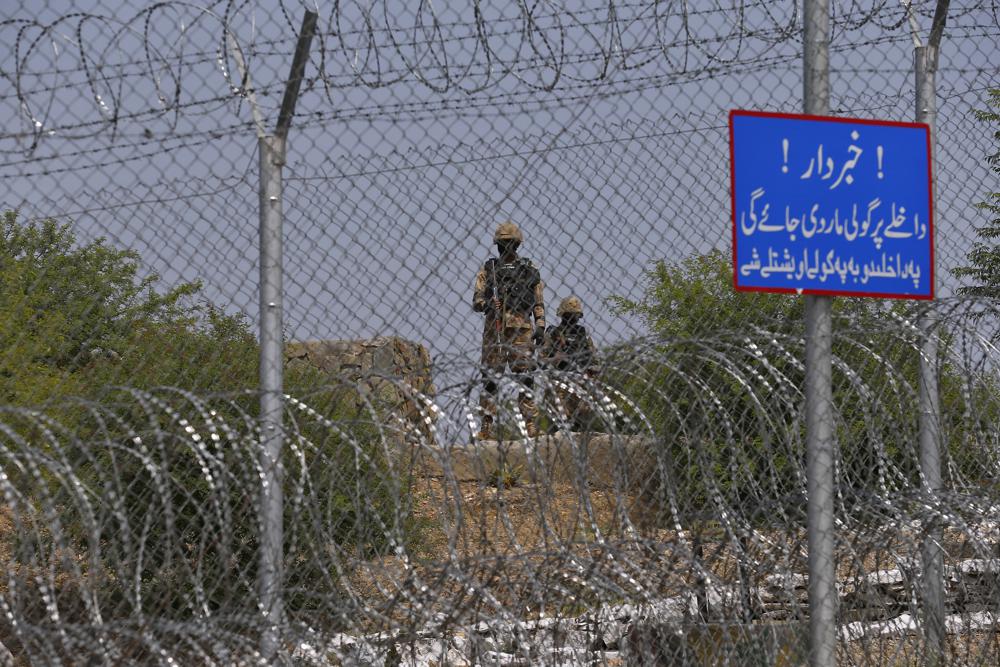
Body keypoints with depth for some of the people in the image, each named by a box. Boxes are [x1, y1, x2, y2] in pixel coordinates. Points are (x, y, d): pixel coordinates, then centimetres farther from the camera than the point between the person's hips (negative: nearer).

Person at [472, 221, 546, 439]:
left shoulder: (529, 270, 15)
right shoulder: (488, 270, 14)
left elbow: (539, 302, 15)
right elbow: (476, 300, 9)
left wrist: (540, 326, 3)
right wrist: (485, 304, -14)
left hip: (521, 328, 0)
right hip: (494, 328, 0)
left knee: (525, 375, -8)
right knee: (490, 376, -4)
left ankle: (530, 421, -9)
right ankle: (487, 424, -4)